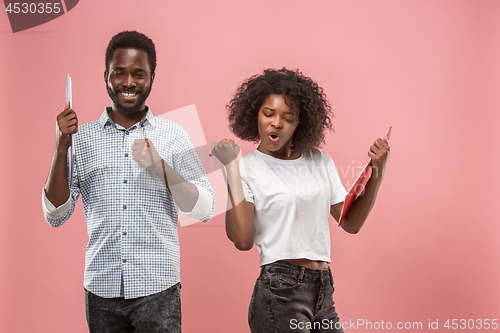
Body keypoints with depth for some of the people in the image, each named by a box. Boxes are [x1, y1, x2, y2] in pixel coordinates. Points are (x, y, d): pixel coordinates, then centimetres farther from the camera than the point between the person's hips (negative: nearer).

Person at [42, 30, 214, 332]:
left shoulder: (173, 135, 3)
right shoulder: (82, 137, 5)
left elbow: (205, 209, -1)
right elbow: (56, 216, 3)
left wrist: (161, 168, -16)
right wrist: (62, 147, -7)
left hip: (157, 288, -1)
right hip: (101, 289, 1)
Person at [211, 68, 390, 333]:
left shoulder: (319, 161, 11)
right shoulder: (247, 168, -4)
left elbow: (351, 223, 11)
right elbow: (243, 240, -16)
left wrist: (377, 172, 3)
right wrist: (232, 169, -17)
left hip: (323, 291, 5)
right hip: (279, 292, -5)